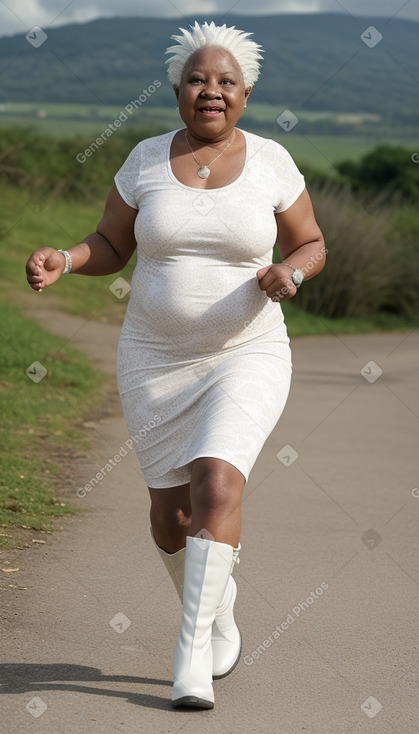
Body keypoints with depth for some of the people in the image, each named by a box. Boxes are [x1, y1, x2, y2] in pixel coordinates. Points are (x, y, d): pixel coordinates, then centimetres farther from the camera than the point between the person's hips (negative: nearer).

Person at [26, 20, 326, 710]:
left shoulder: (270, 161, -5)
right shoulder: (147, 160, -2)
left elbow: (311, 245, 4)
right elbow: (109, 246, 5)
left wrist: (287, 274, -19)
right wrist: (61, 260, -16)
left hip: (247, 357, -2)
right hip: (156, 361, 3)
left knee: (216, 482, -24)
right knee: (171, 512, 6)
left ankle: (192, 653, -16)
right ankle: (218, 614, 36)